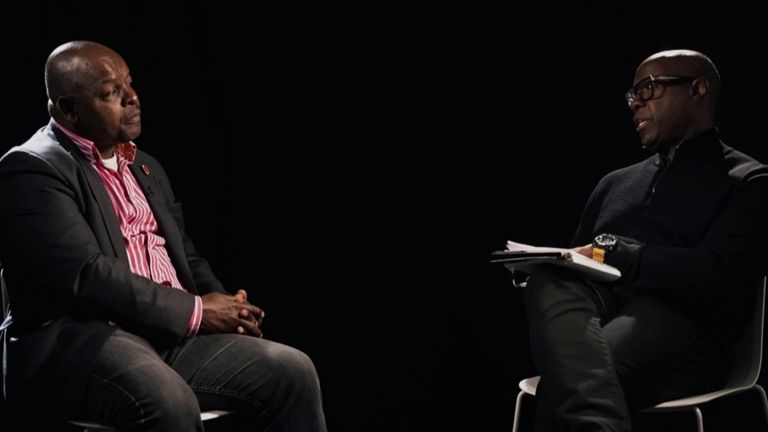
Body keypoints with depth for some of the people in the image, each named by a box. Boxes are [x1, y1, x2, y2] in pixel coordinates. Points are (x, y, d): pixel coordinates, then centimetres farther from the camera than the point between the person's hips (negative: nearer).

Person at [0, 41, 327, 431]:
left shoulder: (145, 167, 21)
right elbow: (87, 274, -17)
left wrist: (222, 305, 1)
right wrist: (196, 311, -14)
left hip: (172, 334, 8)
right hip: (75, 342, -7)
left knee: (291, 371, -12)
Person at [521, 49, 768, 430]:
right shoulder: (616, 182, 31)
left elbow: (720, 276, -8)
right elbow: (580, 260, 24)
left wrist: (613, 252, -10)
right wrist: (547, 262, -3)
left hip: (679, 325, -6)